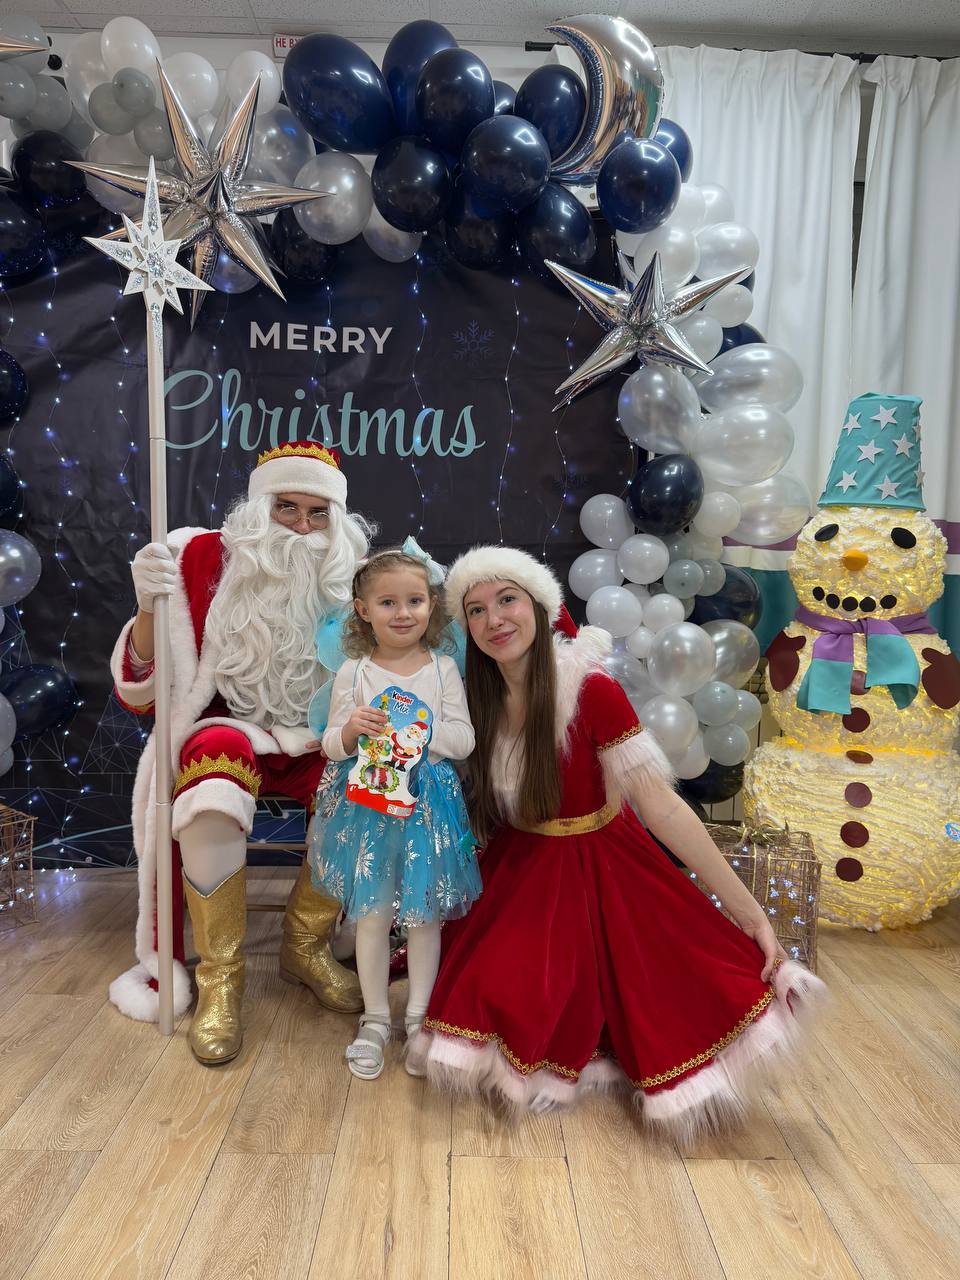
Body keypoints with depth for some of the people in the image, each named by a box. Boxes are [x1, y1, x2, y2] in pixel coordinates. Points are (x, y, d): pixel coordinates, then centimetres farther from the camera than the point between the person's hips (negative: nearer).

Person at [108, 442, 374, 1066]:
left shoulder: (350, 578, -3)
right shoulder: (206, 562, -10)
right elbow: (141, 689, -9)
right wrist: (149, 607, -28)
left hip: (314, 743, 3)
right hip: (226, 731, -2)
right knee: (212, 800, -35)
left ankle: (306, 945, 0)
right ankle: (219, 978, -14)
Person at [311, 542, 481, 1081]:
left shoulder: (443, 669, -1)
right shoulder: (353, 673, -1)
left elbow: (464, 742, -3)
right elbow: (332, 744, 2)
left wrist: (420, 730, -17)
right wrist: (351, 731, -19)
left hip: (428, 804, 1)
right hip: (367, 804, 0)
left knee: (424, 913, 10)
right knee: (372, 914, 7)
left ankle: (419, 1015, 30)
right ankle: (376, 1020, 26)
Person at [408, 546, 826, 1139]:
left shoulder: (591, 688, -24)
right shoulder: (480, 697, -8)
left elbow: (660, 804, -25)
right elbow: (477, 798, 6)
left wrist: (751, 912, -27)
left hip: (595, 867, -4)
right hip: (518, 868, 4)